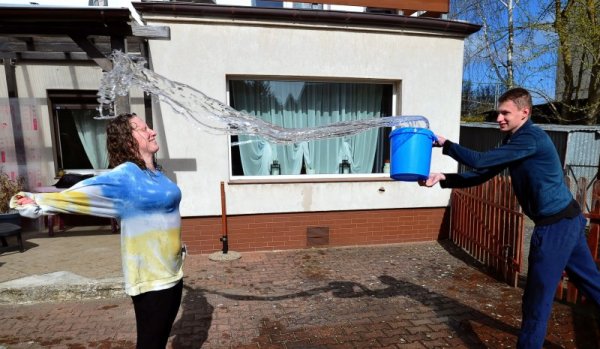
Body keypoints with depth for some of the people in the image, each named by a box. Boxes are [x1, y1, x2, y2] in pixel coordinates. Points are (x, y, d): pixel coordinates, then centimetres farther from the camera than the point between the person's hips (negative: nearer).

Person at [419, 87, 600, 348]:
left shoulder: (531, 138, -19)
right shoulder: (514, 141, 10)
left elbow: (480, 162, -25)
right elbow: (481, 176, 6)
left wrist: (445, 145, -14)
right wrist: (442, 179, -5)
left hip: (555, 224, -10)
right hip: (567, 219, 10)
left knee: (537, 297, 1)